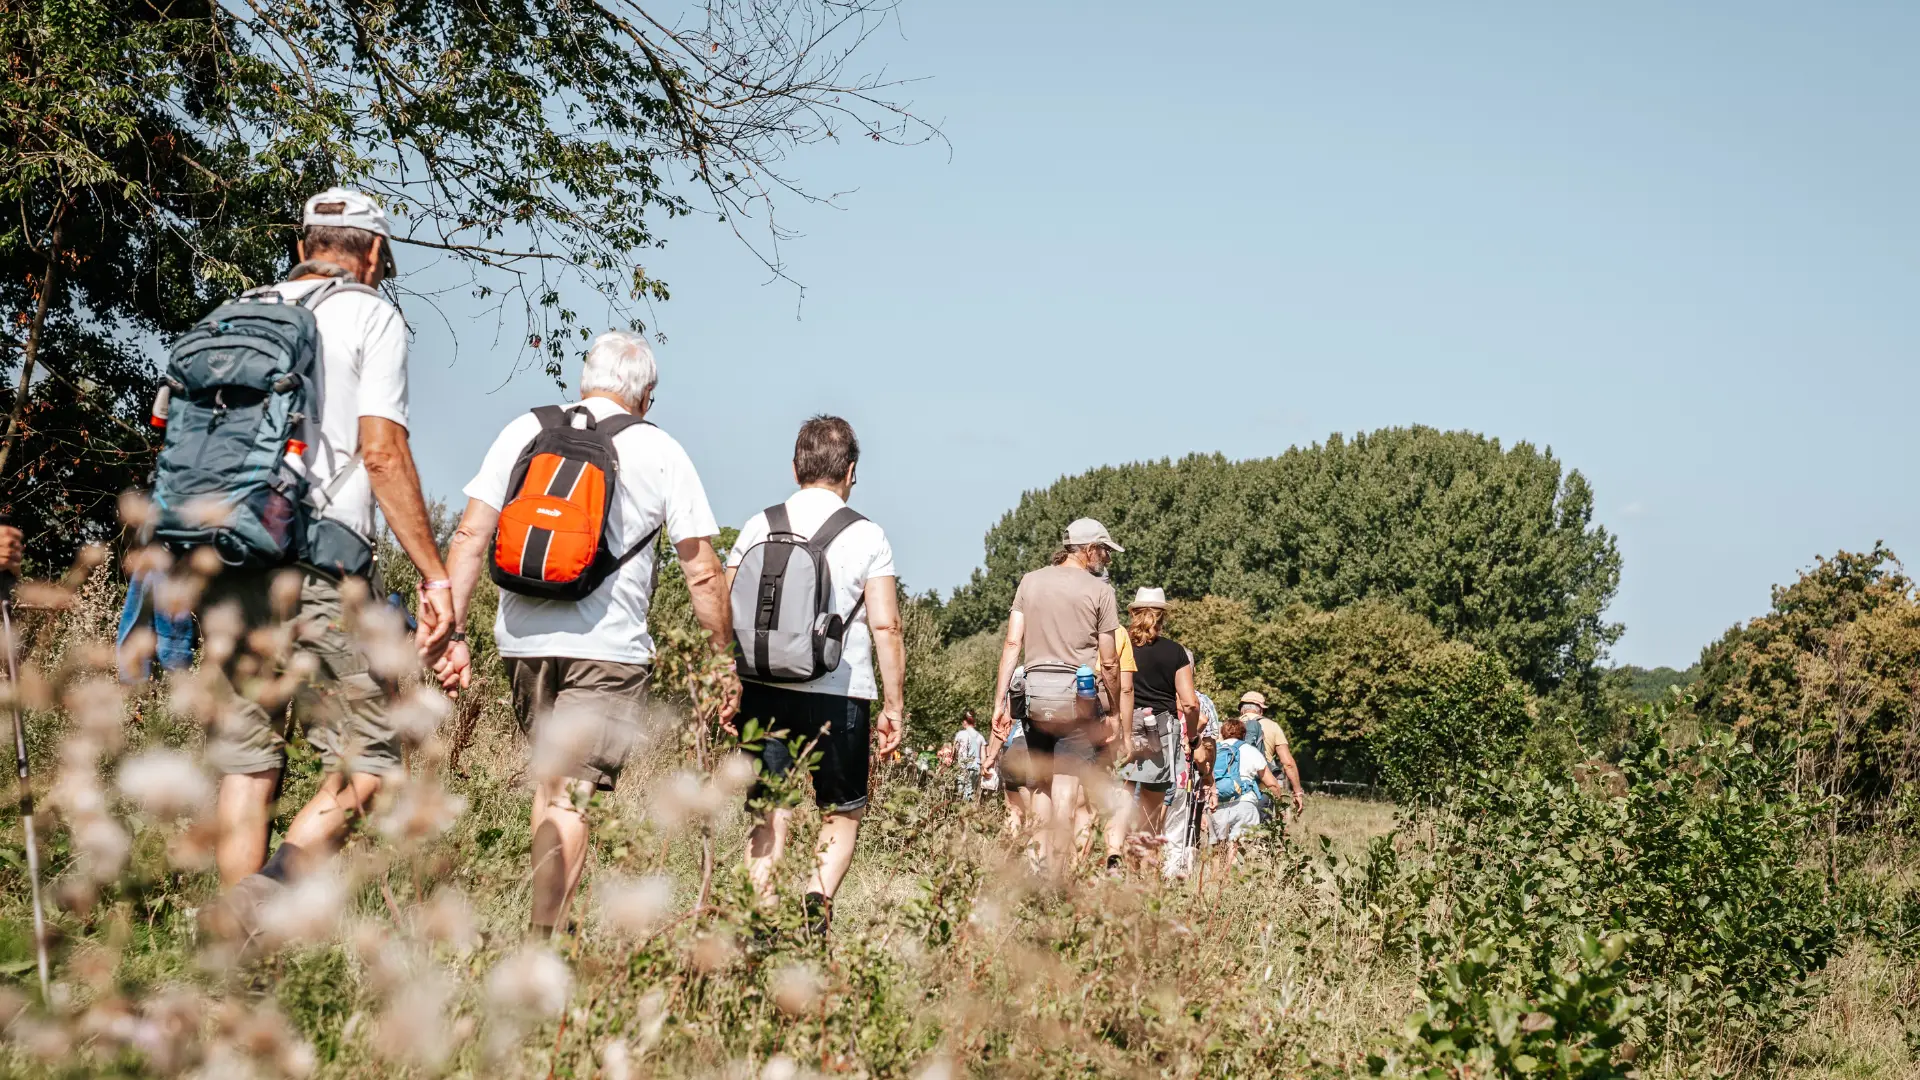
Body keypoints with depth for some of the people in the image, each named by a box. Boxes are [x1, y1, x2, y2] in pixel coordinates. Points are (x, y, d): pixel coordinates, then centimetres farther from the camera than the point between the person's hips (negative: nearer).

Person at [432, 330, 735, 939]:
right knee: (570, 796, -4)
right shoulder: (660, 452, 2)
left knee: (550, 779, 20)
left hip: (523, 639, 3)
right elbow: (702, 573, 2)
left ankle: (543, 927, 18)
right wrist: (724, 660, 10)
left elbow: (471, 536, 3)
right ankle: (541, 945, -11)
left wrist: (454, 635, 4)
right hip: (608, 649, -3)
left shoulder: (523, 432, 9)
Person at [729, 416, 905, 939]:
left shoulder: (758, 528, 6)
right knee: (843, 813, 12)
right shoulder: (867, 537, -1)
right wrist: (894, 706, 1)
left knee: (768, 813, 7)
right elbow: (886, 628, -4)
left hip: (764, 689, 2)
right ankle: (818, 898, -11)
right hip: (840, 695, -2)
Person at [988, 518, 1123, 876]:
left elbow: (1012, 643, 4)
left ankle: (1040, 866, 9)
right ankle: (1056, 876, -3)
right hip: (1080, 693, -3)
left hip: (1036, 688, 3)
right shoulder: (1099, 590, 0)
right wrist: (1112, 712, 9)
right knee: (1066, 789, -2)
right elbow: (1109, 662, 0)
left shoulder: (1030, 581, 10)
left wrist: (1000, 700, 4)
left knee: (1042, 784, 14)